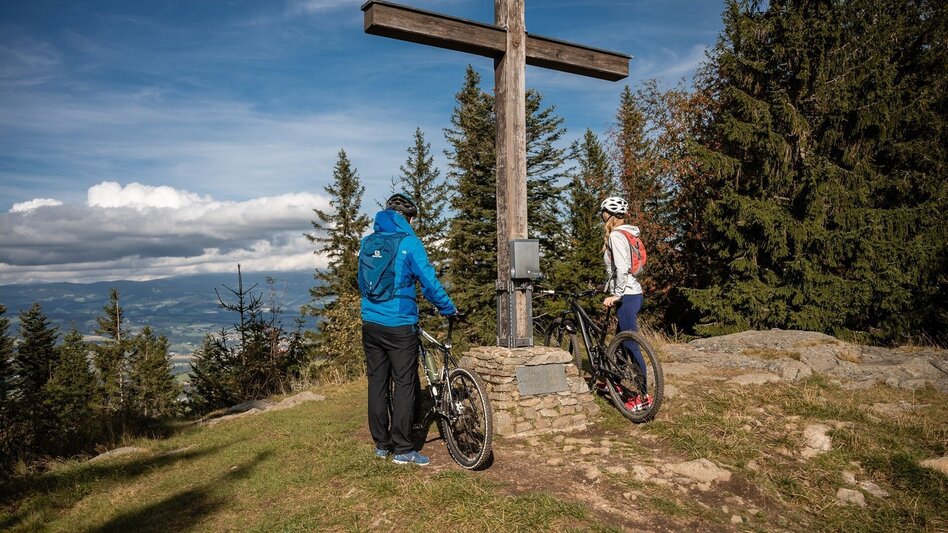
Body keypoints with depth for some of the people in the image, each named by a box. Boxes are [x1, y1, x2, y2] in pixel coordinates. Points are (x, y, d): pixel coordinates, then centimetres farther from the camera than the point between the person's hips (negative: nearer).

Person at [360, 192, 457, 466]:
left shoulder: (367, 242, 9)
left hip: (371, 324, 6)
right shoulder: (409, 243, -9)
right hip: (400, 326, -6)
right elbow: (429, 282, -10)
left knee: (377, 382, 12)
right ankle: (403, 449, 3)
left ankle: (381, 444, 20)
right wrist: (449, 308, 4)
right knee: (404, 385, 1)